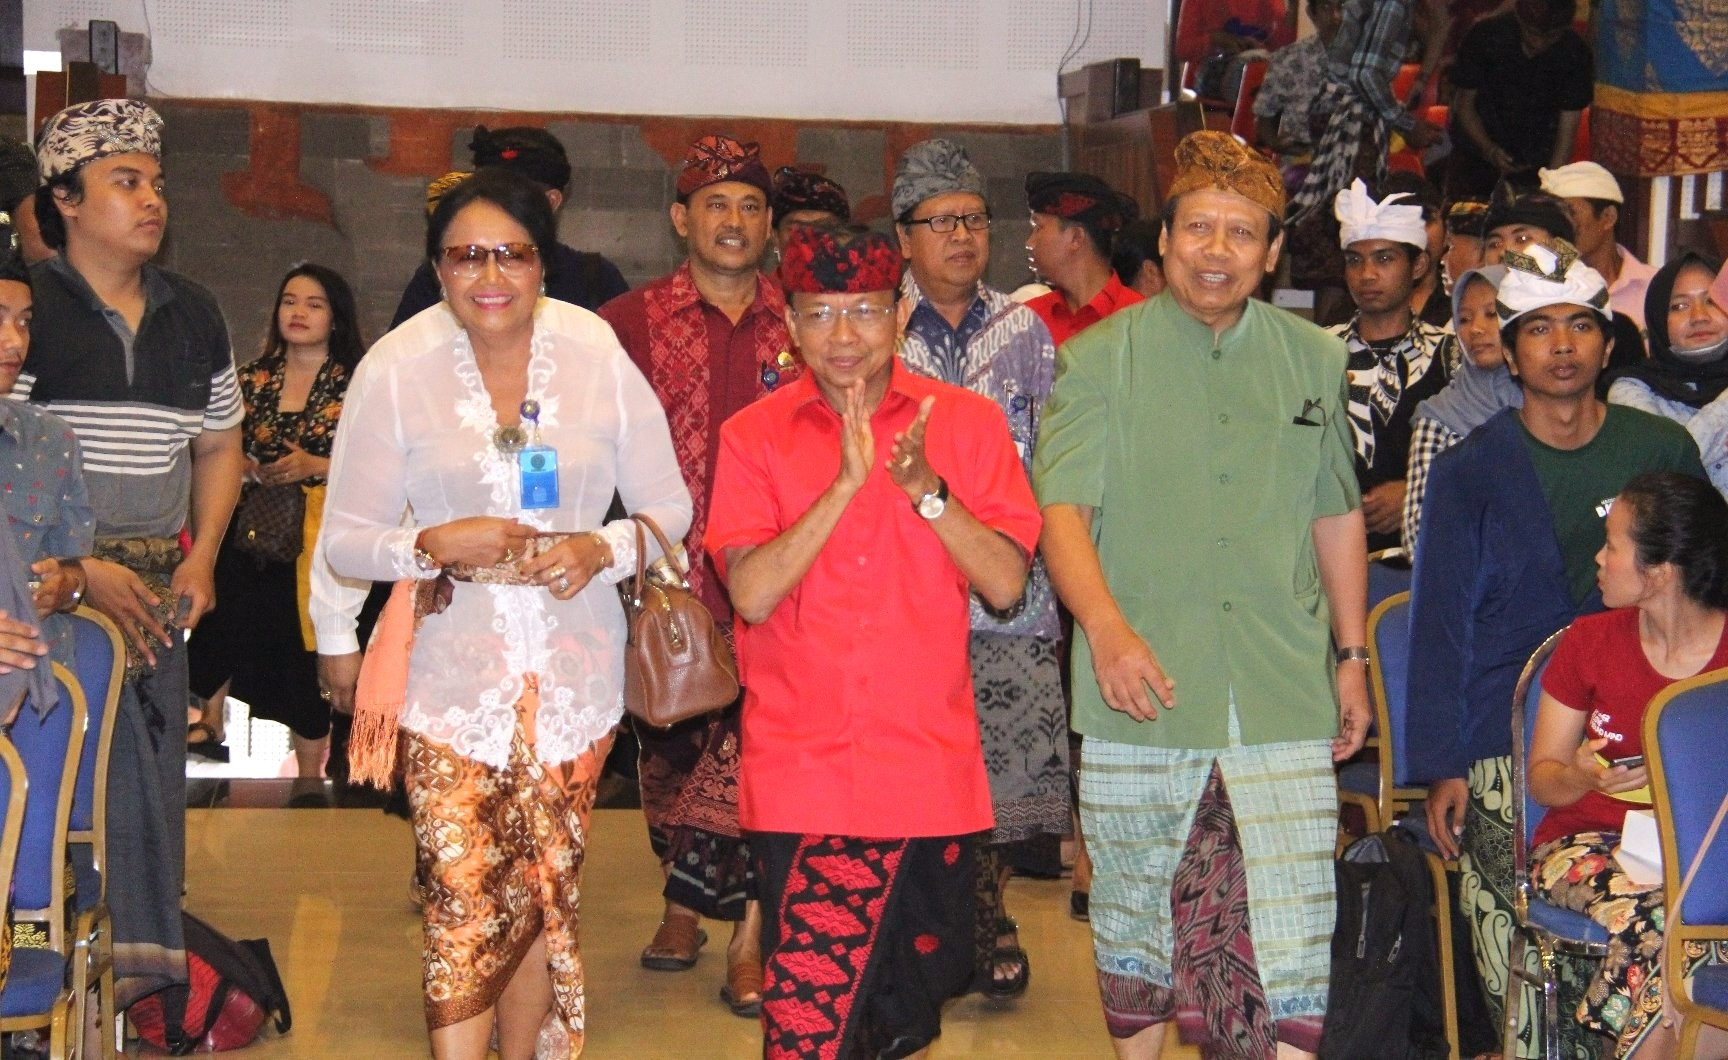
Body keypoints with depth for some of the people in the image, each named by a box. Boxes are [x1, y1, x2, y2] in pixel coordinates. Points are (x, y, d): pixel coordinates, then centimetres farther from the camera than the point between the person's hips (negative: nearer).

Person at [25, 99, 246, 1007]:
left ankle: (148, 954, 19)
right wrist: (84, 571, -14)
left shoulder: (192, 315, 13)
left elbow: (218, 446, 21)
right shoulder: (31, 305, -6)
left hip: (158, 585, 5)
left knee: (156, 764, 7)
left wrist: (200, 560, 7)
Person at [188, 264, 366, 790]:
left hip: (318, 540, -3)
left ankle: (310, 781, 9)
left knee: (308, 657, -2)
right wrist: (249, 470, -5)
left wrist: (314, 467, -14)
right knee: (228, 629, -8)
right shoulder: (253, 379, 11)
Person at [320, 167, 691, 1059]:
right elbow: (344, 540, 1)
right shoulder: (394, 372, -2)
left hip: (572, 676, 2)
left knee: (544, 898, 9)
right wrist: (437, 545, -16)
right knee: (466, 903, -8)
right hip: (449, 680, -1)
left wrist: (603, 547, -13)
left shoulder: (600, 363, 1)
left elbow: (669, 507, 6)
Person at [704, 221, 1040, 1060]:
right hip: (802, 770, -1)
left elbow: (1007, 584, -5)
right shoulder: (754, 436, 2)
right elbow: (751, 594, -11)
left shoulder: (969, 423, 3)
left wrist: (925, 488, -17)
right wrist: (846, 484, -18)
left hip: (931, 767, 2)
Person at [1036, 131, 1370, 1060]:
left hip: (1284, 703, 1)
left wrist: (1352, 655, 18)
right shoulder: (1097, 359, 1)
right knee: (1134, 915, 10)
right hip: (1141, 702, -1)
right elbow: (1062, 509, -8)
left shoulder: (1314, 361, 11)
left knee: (1293, 926, -4)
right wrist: (1106, 626, -24)